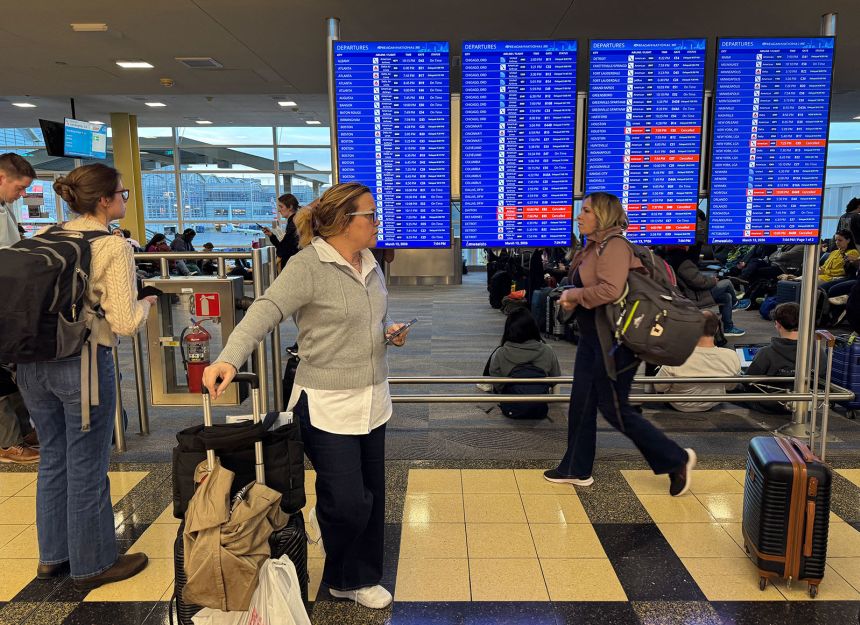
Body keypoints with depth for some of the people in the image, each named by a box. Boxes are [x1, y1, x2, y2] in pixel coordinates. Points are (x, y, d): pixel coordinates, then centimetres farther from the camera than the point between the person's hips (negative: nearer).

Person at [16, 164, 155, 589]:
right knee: (87, 468, 7)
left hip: (33, 362, 7)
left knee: (52, 459, 21)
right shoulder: (114, 247, -12)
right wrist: (145, 303, 3)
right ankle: (92, 565, 24)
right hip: (82, 363, -7)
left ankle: (52, 555, 36)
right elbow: (125, 323, -17)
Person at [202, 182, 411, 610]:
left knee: (371, 497, 15)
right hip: (328, 405, -7)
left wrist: (390, 333, 2)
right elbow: (265, 311, -27)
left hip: (372, 399, 8)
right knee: (348, 503, -4)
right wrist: (229, 358, -42)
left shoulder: (370, 266, 10)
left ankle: (360, 579, 36)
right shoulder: (308, 266, -15)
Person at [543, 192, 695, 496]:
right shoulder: (595, 246, 12)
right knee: (581, 403, 13)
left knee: (615, 409, 0)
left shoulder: (614, 245, -18)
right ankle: (577, 470, 27)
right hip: (593, 337, 10)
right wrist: (573, 297, -1)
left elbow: (611, 289, -31)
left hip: (613, 340, -10)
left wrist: (574, 295, -17)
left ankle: (676, 459, 16)